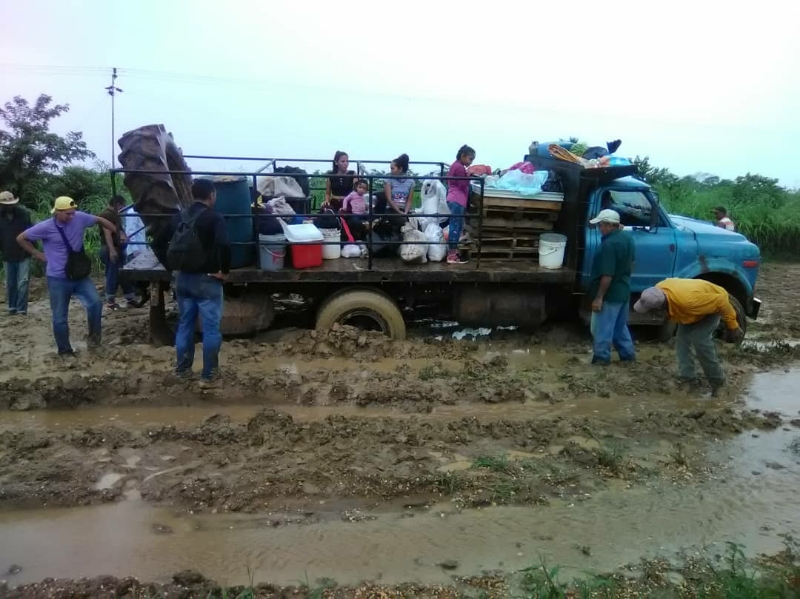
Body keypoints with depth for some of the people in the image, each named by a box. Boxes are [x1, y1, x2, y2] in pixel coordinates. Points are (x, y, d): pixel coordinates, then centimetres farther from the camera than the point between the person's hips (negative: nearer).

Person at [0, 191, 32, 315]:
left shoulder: (23, 213, -8)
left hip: (24, 254, -2)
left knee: (23, 282, -7)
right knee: (10, 283, 11)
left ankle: (21, 309, -5)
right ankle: (12, 307, 24)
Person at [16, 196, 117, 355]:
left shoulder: (80, 218, -8)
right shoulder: (45, 227, -13)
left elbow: (100, 220, 8)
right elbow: (21, 238, 0)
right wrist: (39, 255, -2)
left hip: (80, 274, 2)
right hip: (58, 279, -2)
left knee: (95, 303, -15)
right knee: (60, 317, 4)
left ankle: (94, 336, 6)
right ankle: (65, 351, 18)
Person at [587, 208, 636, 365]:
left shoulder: (609, 244, -25)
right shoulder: (627, 238, 5)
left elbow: (607, 275, -25)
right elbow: (630, 264, 17)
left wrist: (599, 297, -20)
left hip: (610, 294, -9)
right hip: (624, 291, 9)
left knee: (602, 328, 4)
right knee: (620, 326, 21)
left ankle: (601, 358, 13)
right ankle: (628, 353, 30)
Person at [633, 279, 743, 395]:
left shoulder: (688, 301, -47)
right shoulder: (659, 289, -26)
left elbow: (721, 301, -36)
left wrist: (733, 326, -24)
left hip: (714, 304, -7)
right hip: (699, 302, 7)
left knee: (700, 340, -19)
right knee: (681, 338, -2)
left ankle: (716, 379, -3)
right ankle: (686, 376, 7)